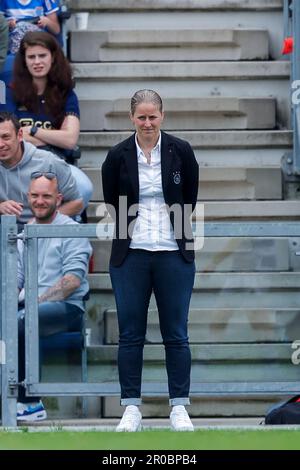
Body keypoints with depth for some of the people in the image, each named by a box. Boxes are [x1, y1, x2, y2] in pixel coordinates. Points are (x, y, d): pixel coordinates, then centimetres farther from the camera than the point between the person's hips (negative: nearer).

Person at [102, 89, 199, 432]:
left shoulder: (181, 152, -1)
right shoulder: (118, 156, -1)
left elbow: (190, 197, 11)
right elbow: (111, 202, 11)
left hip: (174, 253, 0)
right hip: (130, 255, 0)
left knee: (176, 334, 2)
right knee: (130, 334, 2)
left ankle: (179, 408, 8)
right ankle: (131, 409, 8)